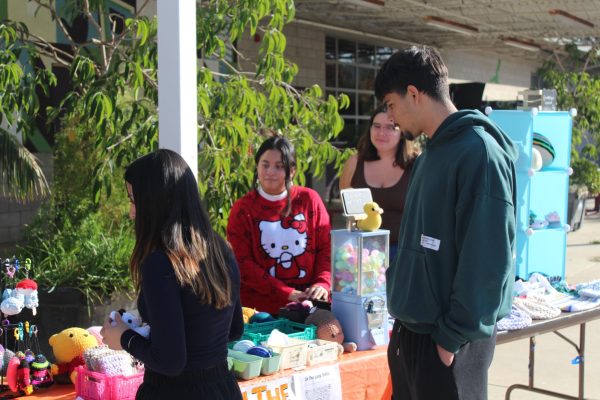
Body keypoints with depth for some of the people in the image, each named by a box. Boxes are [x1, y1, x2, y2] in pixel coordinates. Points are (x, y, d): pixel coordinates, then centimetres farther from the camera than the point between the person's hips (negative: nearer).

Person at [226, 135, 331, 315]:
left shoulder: (310, 199, 7)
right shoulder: (243, 209, 2)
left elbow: (326, 247, 9)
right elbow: (242, 263, -4)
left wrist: (322, 284, -10)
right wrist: (287, 293, -13)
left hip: (309, 302, 2)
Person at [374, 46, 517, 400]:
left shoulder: (478, 151, -16)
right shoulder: (433, 151, 12)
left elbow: (487, 258, -21)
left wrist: (454, 337, -18)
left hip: (447, 341, -9)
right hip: (411, 331, 9)